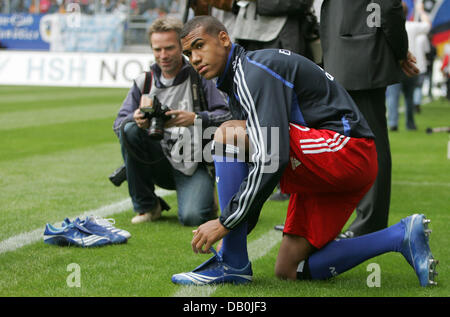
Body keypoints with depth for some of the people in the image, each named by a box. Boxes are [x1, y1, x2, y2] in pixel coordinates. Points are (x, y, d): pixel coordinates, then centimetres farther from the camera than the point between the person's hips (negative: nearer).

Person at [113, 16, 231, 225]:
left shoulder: (200, 78, -4)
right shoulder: (144, 82, 6)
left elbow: (227, 116, -14)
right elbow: (119, 123, 0)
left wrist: (195, 118, -32)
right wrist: (136, 119, -24)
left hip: (194, 166, -3)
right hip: (159, 163, 4)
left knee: (191, 217, -28)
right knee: (130, 130, -23)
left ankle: (206, 199, 14)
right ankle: (146, 206, -8)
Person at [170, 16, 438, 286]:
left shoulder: (255, 69, -13)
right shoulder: (237, 83, 20)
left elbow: (272, 158, -25)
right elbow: (252, 171, 25)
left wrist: (225, 223, -20)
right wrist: (235, 233, 20)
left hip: (344, 145, -11)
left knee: (228, 135, -19)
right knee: (289, 270, 9)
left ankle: (232, 264, -15)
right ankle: (402, 236, 9)